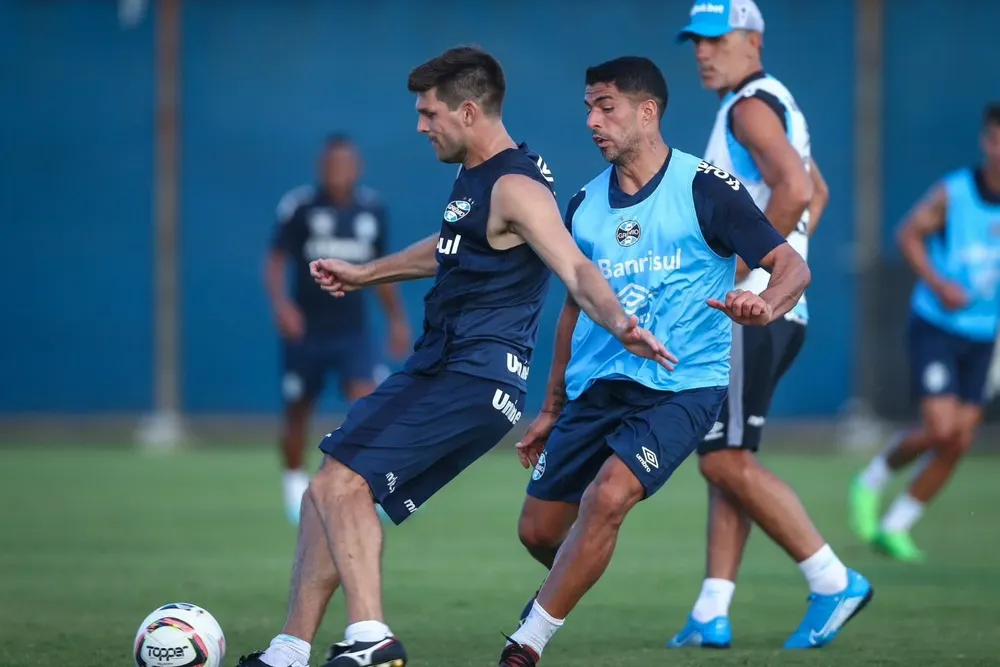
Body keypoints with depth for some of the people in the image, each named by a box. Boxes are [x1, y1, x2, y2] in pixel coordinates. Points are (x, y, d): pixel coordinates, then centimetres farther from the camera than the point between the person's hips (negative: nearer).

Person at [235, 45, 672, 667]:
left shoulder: (515, 188, -16)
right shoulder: (477, 176, 16)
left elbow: (577, 270, -28)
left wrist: (619, 322, -48)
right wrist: (364, 275, 47)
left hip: (475, 380, -10)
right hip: (438, 369, 10)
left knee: (341, 483, -23)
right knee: (330, 493, 11)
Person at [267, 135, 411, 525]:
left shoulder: (372, 210, 3)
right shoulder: (299, 207, -9)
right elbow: (276, 261, -11)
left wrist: (397, 320, 15)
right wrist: (281, 303, -29)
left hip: (353, 329, 2)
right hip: (306, 329, -2)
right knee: (298, 414, 8)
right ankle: (295, 484, 30)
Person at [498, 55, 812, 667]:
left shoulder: (705, 187, -7)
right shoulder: (586, 204, 10)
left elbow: (792, 267, -8)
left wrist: (766, 306, -31)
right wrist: (552, 409, 22)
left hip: (681, 387, -6)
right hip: (594, 388, 6)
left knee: (606, 497, -26)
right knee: (538, 530, 4)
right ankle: (567, 584, 40)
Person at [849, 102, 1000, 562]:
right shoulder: (953, 193, -12)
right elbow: (909, 234, 0)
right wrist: (937, 283, -14)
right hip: (935, 328, -4)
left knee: (960, 441, -1)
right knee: (941, 429, -16)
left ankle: (893, 528, 14)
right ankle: (873, 480, 14)